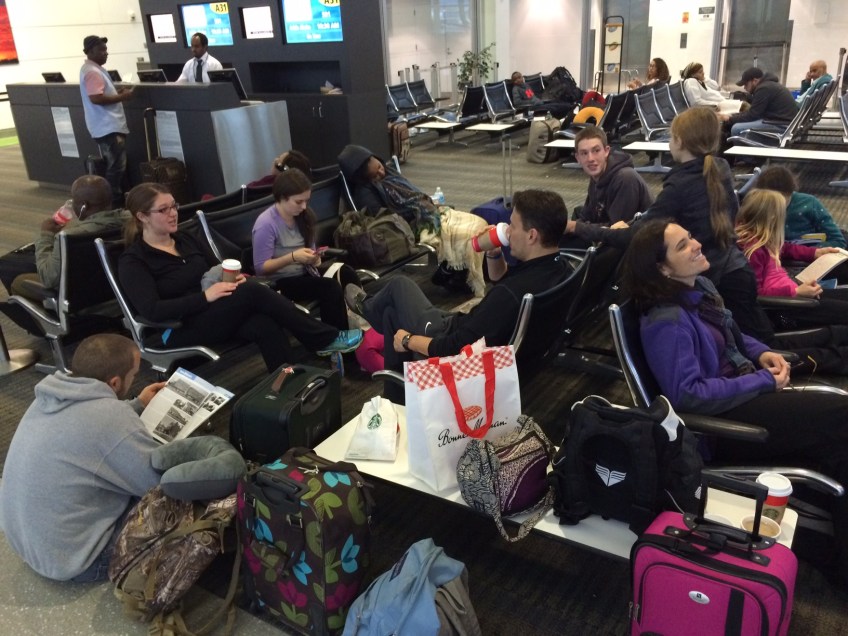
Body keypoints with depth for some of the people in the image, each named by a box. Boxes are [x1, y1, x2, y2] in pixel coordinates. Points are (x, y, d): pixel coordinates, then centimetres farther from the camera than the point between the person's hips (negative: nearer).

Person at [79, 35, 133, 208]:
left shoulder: (94, 69, 18)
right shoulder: (92, 72, -15)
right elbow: (96, 98, -25)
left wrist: (117, 93, 14)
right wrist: (122, 97, -16)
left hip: (109, 126, 11)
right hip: (108, 128, -11)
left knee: (115, 166, 15)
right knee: (116, 168, -9)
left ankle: (116, 203, 21)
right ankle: (115, 205, -5)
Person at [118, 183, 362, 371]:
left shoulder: (184, 239, 16)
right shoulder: (133, 260, -5)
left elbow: (216, 269, 21)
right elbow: (153, 310, -18)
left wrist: (233, 278, -4)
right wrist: (205, 296, -25)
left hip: (212, 312, 6)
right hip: (181, 329, -6)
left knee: (266, 326, -30)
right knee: (252, 292, -29)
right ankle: (326, 339, -20)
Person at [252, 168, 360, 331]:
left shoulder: (302, 216, 4)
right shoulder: (266, 224, -17)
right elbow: (260, 269, -17)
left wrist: (314, 258, -8)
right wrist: (293, 257, -27)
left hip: (304, 273, 7)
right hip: (279, 282, -7)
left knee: (345, 272, -23)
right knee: (330, 287, -31)